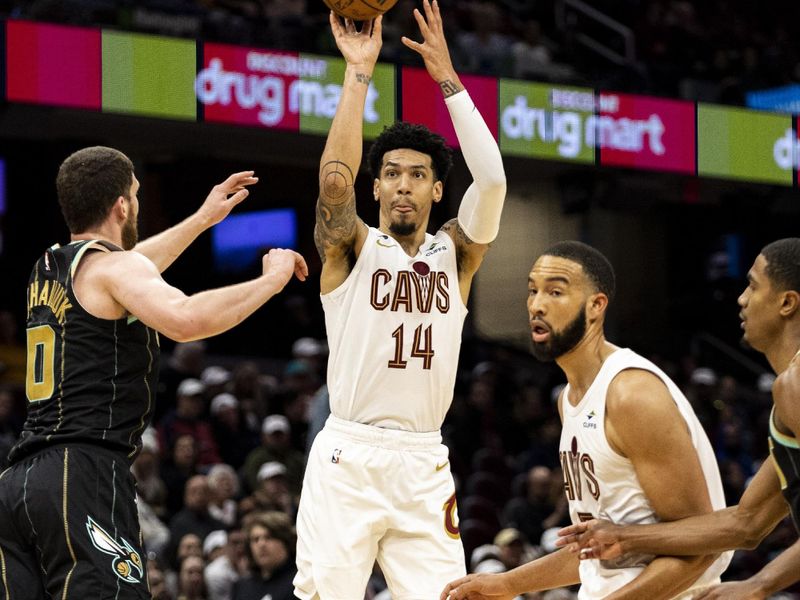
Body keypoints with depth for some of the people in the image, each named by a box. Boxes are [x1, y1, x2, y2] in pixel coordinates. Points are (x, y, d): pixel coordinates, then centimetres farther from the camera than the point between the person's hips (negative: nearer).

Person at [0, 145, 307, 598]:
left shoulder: (48, 269, 21)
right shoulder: (112, 265, -5)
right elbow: (186, 320, -25)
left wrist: (202, 220, 50)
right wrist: (271, 280, -11)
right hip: (85, 476, -9)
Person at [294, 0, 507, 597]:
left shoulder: (455, 253, 10)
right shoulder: (352, 247, 4)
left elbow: (493, 180, -7)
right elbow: (335, 179, -17)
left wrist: (448, 77, -9)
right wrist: (359, 72, -16)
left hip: (425, 464, 2)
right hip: (348, 458, -2)